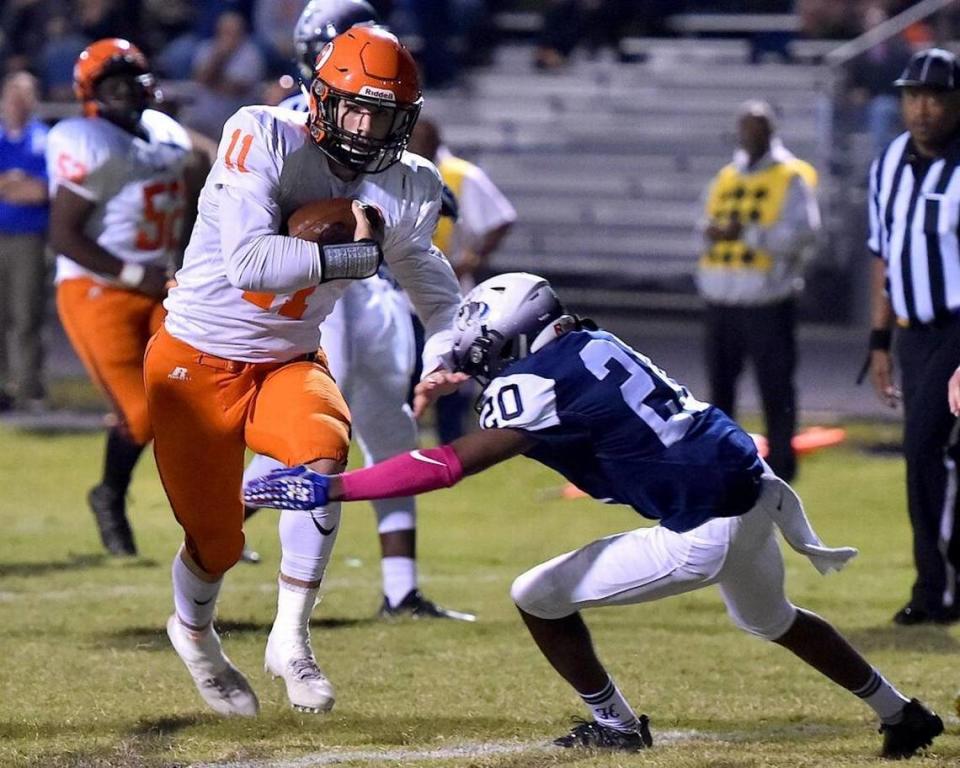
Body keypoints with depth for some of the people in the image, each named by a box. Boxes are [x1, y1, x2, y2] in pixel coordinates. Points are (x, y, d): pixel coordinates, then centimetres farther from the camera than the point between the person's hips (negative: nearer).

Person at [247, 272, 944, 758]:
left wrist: (329, 489, -20)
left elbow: (449, 466, -21)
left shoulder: (537, 385, -15)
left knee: (538, 598, 2)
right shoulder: (591, 343, 8)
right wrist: (464, 383, 26)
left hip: (705, 534, -9)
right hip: (754, 493, 9)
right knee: (773, 621, 36)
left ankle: (616, 724, 18)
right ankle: (900, 714, 46)